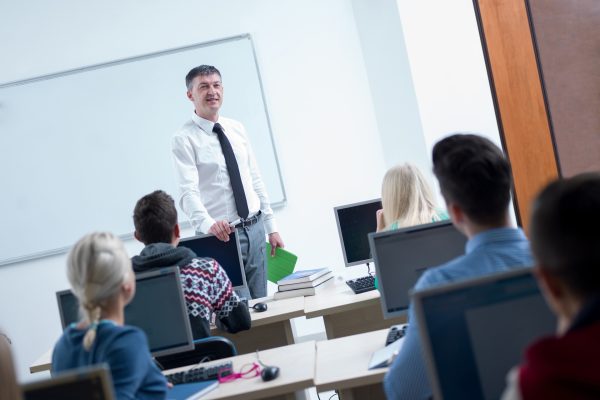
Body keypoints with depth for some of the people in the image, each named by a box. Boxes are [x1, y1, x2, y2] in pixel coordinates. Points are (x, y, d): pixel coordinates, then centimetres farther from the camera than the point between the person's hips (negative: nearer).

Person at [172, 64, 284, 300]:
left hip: (255, 229, 6)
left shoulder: (237, 129, 10)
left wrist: (271, 228, 11)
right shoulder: (184, 139, -8)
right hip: (222, 235, -5)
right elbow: (188, 192, -20)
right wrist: (208, 224, -38)